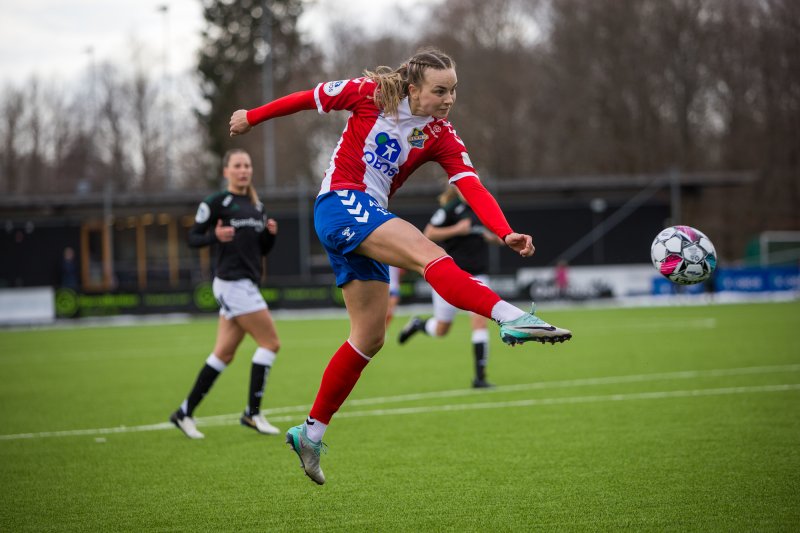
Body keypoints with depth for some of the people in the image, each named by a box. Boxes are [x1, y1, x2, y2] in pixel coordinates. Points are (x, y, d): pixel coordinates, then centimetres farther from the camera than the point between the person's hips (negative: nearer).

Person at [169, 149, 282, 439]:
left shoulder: (256, 205, 16)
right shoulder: (216, 202, -5)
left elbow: (263, 249, 20)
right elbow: (192, 237, -3)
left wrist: (271, 233, 0)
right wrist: (215, 235, -21)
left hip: (247, 283, 8)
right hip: (232, 282, -8)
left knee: (224, 353, 8)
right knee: (270, 342, -11)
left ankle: (185, 412, 14)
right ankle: (252, 413, -3)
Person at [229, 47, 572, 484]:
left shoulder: (440, 136, 4)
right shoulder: (370, 93, -5)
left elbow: (472, 188, -9)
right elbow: (312, 98, 8)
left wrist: (506, 233, -25)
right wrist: (252, 117, 18)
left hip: (369, 222, 7)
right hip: (340, 203, -7)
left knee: (369, 338, 7)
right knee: (430, 255, -29)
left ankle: (312, 431, 17)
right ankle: (510, 317, -52)